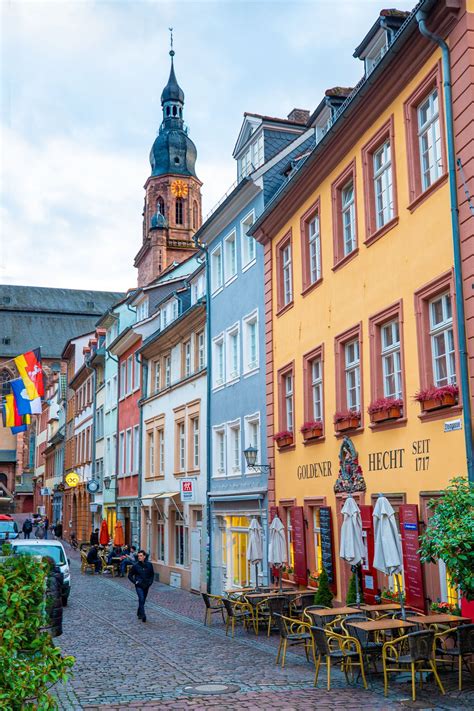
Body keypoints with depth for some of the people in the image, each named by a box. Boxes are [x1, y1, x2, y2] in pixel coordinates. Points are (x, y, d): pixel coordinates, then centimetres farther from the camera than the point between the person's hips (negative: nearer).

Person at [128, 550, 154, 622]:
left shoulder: (149, 565, 0)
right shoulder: (135, 565, -7)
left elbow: (152, 574, 13)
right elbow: (130, 575, 3)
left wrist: (150, 582, 1)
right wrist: (135, 582, -7)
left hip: (146, 586, 3)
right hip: (139, 586, -3)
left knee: (143, 600, 13)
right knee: (141, 599, -17)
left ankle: (139, 613, 32)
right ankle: (143, 615, -18)